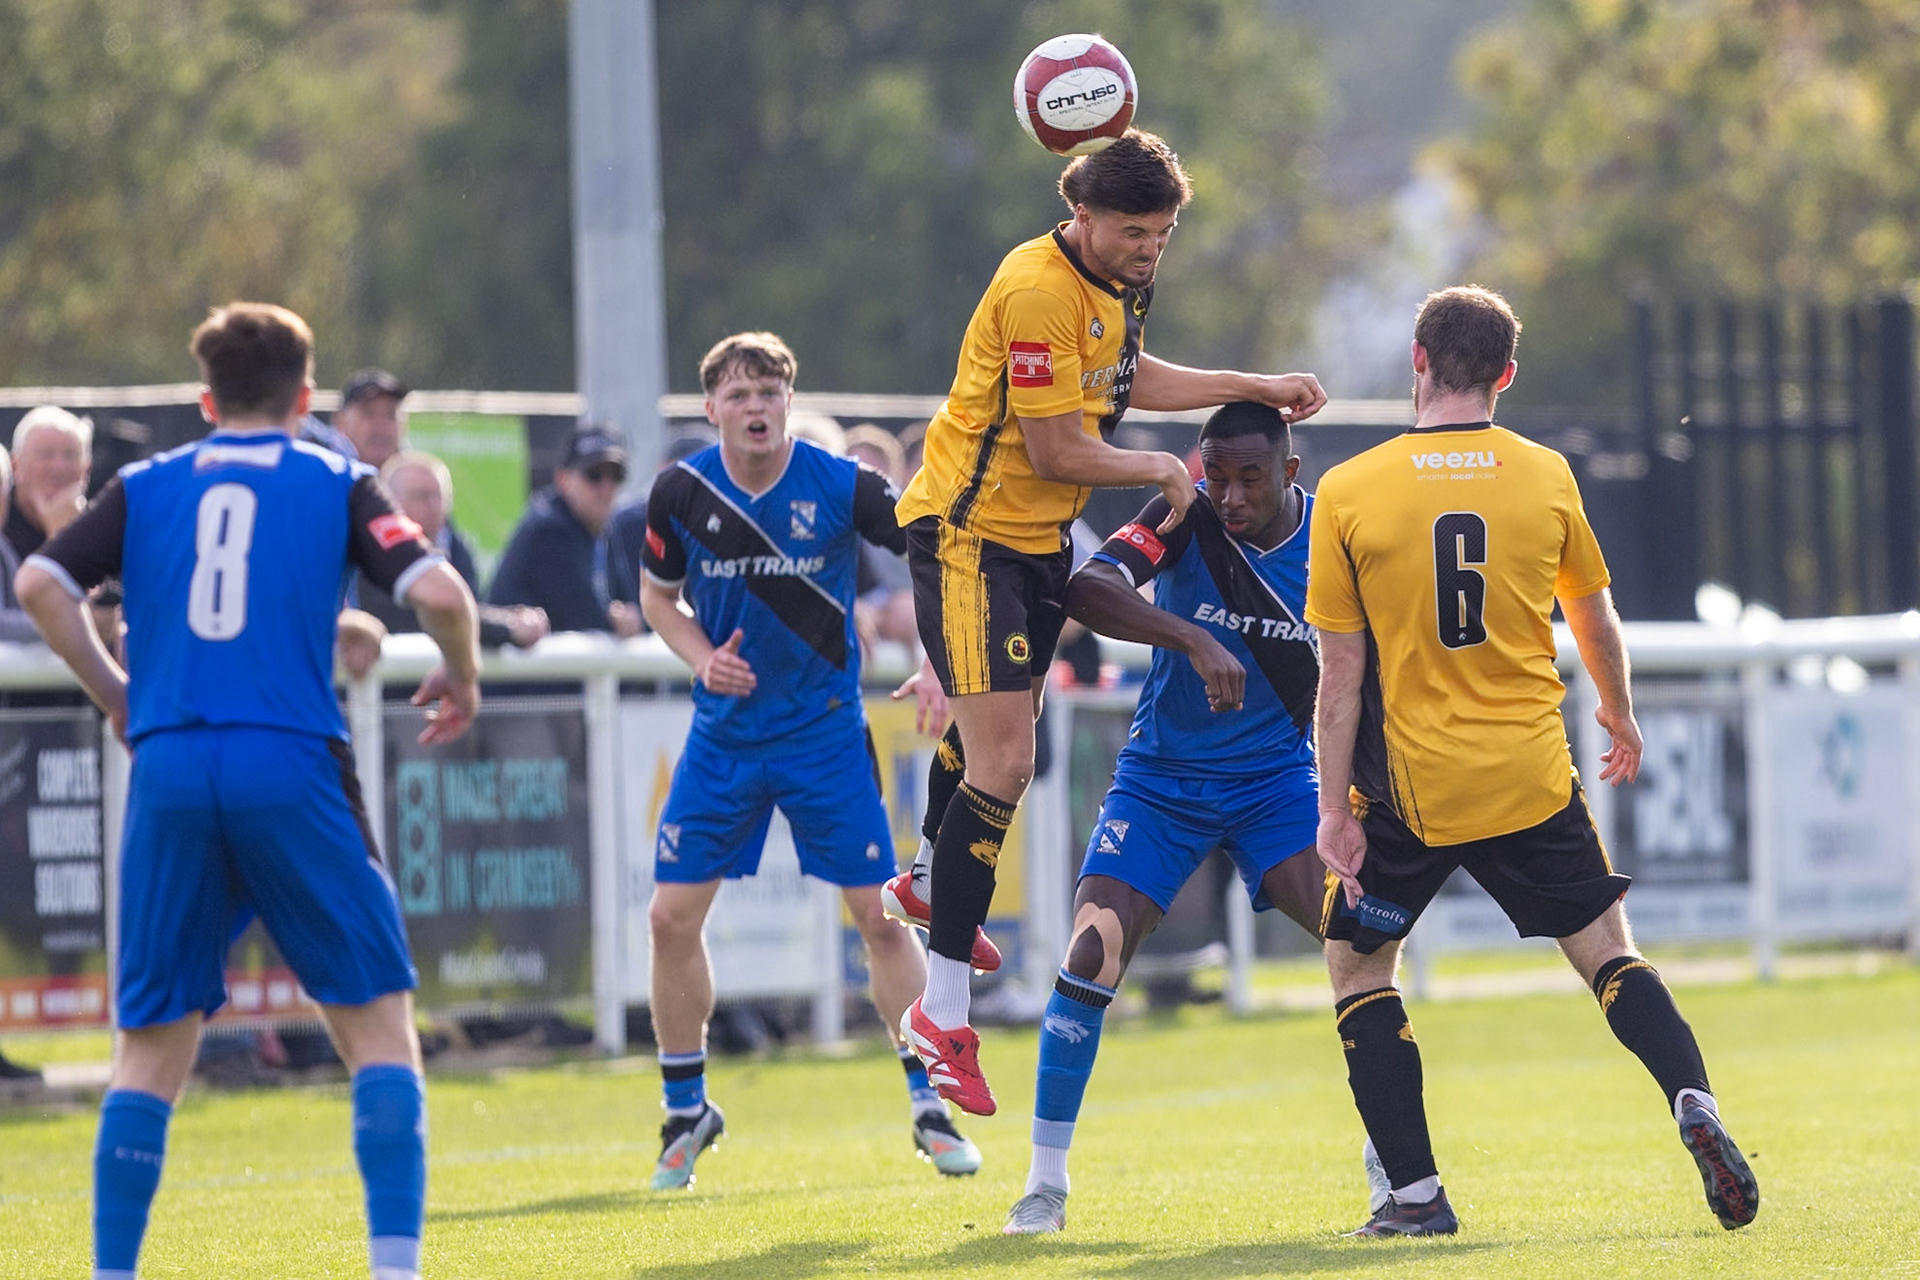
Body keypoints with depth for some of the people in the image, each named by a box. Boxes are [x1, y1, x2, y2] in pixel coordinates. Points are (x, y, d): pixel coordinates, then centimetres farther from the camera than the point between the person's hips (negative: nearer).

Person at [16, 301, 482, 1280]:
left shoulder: (146, 487, 14)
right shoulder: (336, 485, 8)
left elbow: (40, 584, 2)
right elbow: (437, 590, -5)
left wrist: (113, 693, 15)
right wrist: (461, 679, 14)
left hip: (170, 769, 2)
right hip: (291, 769, -2)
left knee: (152, 1044, 10)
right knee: (379, 1021, 5)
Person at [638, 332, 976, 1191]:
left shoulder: (842, 486, -12)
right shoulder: (683, 492, -7)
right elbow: (658, 595, 9)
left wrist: (939, 666, -14)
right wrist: (703, 659, -9)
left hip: (826, 732, -2)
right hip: (723, 734, 2)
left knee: (879, 917, -4)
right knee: (672, 916, -3)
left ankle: (928, 1104, 9)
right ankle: (686, 1111, 14)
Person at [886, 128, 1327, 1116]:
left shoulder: (1114, 282, 5)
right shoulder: (1038, 290, -25)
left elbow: (1123, 379, 25)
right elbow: (1056, 451, -25)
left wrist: (1255, 388, 23)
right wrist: (1160, 472, -10)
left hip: (1037, 537, 10)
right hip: (970, 532, -10)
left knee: (999, 720, 29)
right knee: (1002, 763, -16)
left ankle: (928, 880, 56)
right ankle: (944, 1011, -14)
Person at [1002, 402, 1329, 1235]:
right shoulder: (1185, 518, -17)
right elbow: (1088, 590, -35)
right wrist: (1195, 641, -46)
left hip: (1276, 776, 1)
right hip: (1161, 778, -1)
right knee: (1092, 953, -14)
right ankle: (1045, 1182, -3)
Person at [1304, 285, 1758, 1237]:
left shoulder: (1348, 493, -7)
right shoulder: (1545, 477, -1)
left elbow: (1341, 674, -6)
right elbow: (1595, 619, 13)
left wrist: (1335, 809, -1)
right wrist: (1619, 715, 31)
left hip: (1409, 784, -2)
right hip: (1531, 776, 2)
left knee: (1356, 963, 14)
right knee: (1608, 952, 12)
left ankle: (1415, 1194, 7)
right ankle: (1695, 1104, -13)